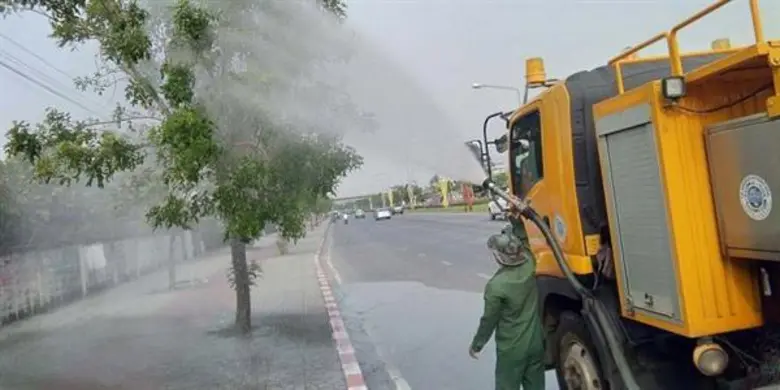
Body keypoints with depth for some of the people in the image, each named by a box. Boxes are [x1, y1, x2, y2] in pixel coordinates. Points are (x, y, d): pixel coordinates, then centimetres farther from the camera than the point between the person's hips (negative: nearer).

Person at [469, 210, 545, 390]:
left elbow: (489, 320, -14)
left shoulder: (496, 286, -25)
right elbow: (523, 239, 10)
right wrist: (515, 218, 8)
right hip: (536, 343, 6)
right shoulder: (529, 264, -11)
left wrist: (476, 344, 0)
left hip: (511, 349, -5)